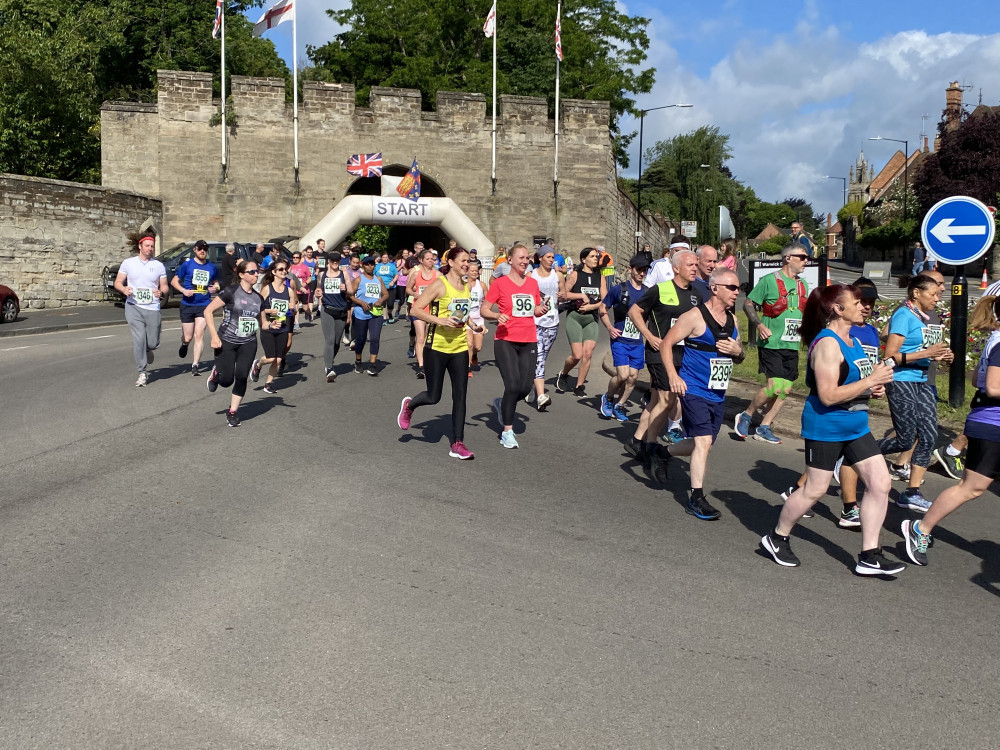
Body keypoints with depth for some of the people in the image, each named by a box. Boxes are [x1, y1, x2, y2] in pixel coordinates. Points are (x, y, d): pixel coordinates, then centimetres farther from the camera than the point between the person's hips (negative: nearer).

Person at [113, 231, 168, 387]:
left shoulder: (159, 266, 6)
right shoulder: (128, 263, 5)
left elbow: (164, 286, 10)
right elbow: (118, 282, 8)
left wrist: (161, 292, -14)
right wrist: (124, 289, -14)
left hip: (152, 308, 1)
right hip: (133, 307, -1)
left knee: (153, 343, 0)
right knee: (139, 338, -13)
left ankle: (147, 352, 39)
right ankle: (142, 373, -3)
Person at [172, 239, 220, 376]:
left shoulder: (211, 267, 9)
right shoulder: (187, 264, 1)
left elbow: (215, 283, 25)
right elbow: (174, 281, 4)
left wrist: (215, 287, 1)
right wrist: (183, 290, -14)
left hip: (204, 305, 1)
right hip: (187, 305, -1)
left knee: (199, 335, -10)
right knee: (187, 337, 3)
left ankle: (195, 365, -6)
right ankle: (184, 345, 42)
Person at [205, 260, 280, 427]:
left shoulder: (258, 298, 6)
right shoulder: (231, 292, -11)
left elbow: (261, 323, 15)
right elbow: (208, 311, -10)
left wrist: (271, 324, -8)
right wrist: (214, 336, -16)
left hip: (248, 344, 4)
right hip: (226, 342, -4)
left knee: (241, 378, -3)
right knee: (226, 381, -3)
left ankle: (232, 412, 14)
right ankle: (216, 373, 34)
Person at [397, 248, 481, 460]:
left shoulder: (466, 287, 10)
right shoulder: (439, 284, -11)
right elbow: (416, 309, -14)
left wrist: (473, 324, 9)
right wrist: (440, 320, -24)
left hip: (459, 348, 6)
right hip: (436, 347, -6)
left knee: (460, 396, 0)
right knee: (433, 397, 2)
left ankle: (457, 444, 6)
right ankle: (408, 405, 36)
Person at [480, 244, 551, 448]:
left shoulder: (533, 283, 11)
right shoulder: (500, 283, -3)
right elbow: (484, 310, -1)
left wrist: (542, 309, 0)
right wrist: (497, 316, -20)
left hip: (529, 342, 5)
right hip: (506, 341, -5)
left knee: (525, 388, 0)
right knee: (513, 385, -13)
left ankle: (501, 403, 34)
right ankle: (507, 432, 2)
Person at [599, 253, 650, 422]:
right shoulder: (618, 289, -5)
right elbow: (602, 310, 4)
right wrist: (610, 328, -8)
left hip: (638, 342, 4)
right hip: (620, 339, -4)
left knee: (633, 376, 2)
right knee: (623, 375, -14)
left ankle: (619, 406, 20)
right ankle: (608, 398, 14)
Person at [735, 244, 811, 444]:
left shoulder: (803, 285, 14)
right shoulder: (769, 281, -7)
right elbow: (748, 304, -6)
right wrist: (759, 325, -19)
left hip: (792, 345, 7)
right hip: (771, 343, -7)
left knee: (785, 389, 4)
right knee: (774, 387, -15)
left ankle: (764, 427, 16)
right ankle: (746, 416, 7)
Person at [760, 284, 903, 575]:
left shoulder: (852, 341, 11)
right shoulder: (827, 344, -19)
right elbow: (828, 395, -26)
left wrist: (874, 388, 7)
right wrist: (871, 381, -23)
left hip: (856, 426, 9)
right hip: (826, 428, -9)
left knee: (880, 483, 2)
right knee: (814, 489, 1)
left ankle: (869, 557, 9)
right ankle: (776, 538, 22)